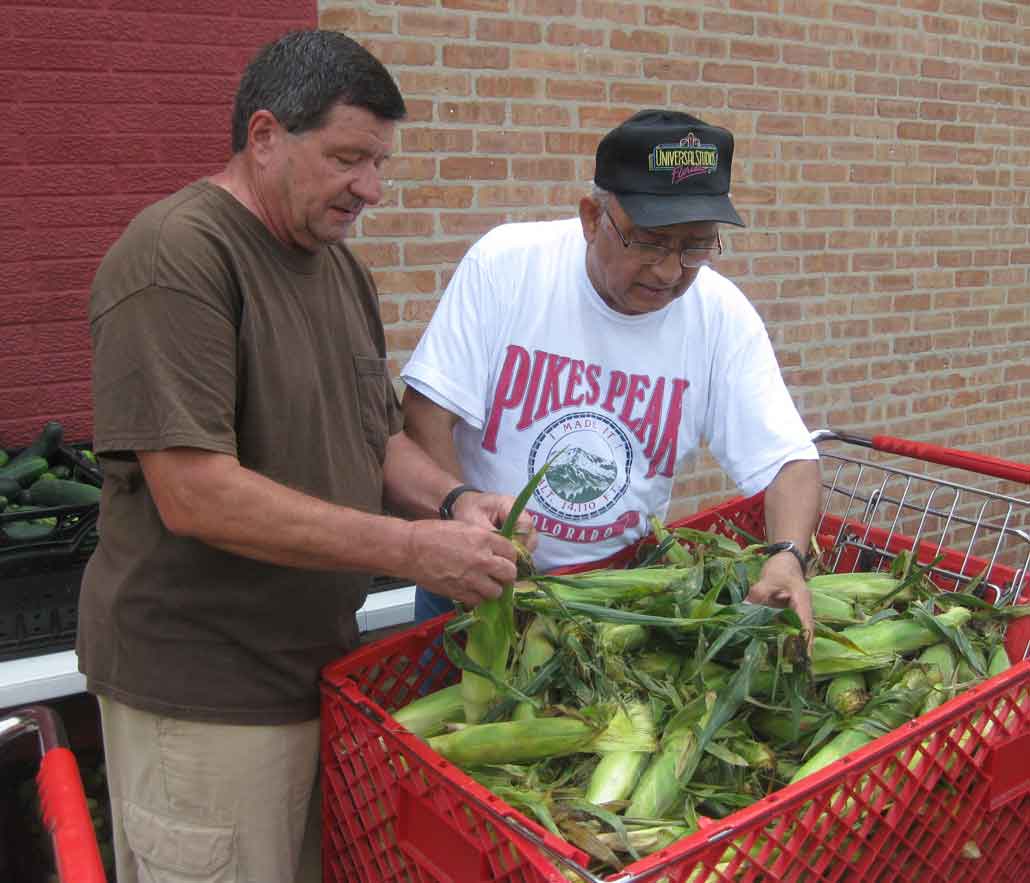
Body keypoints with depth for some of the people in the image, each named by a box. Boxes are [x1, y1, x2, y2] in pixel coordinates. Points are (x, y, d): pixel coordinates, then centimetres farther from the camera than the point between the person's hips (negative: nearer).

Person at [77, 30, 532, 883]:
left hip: (322, 660, 8)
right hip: (204, 693, -7)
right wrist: (413, 549, -23)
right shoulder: (175, 254, -18)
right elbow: (196, 496, -25)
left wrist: (453, 502, -4)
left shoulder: (337, 261, 9)